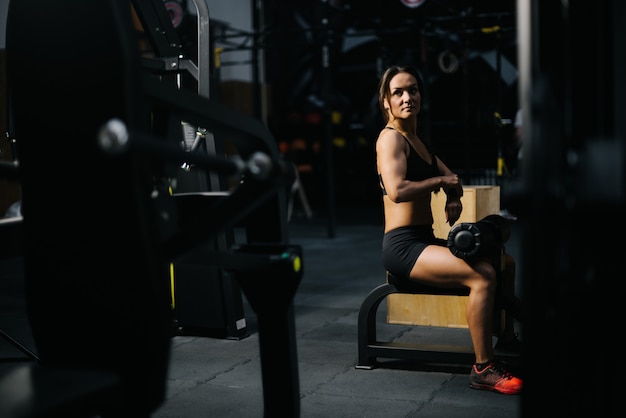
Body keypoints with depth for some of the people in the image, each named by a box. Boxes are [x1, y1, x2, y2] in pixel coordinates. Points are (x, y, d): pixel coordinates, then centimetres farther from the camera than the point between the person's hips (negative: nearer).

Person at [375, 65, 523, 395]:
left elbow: (450, 176, 27)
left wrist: (454, 197, 4)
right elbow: (396, 191, -27)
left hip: (425, 241, 10)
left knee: (505, 262, 17)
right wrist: (440, 181, -13)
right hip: (402, 245, -10)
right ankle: (483, 369, -21)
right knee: (483, 275, -28)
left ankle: (506, 337, 32)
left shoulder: (417, 140, 18)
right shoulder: (391, 138, -11)